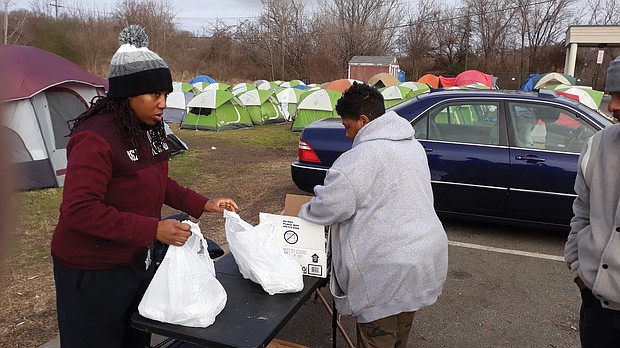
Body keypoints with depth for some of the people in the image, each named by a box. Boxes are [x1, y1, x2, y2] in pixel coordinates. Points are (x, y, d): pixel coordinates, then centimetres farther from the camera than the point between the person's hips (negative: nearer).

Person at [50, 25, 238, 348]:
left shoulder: (148, 130, 2)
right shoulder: (95, 138, -25)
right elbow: (80, 210, -29)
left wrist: (203, 204, 2)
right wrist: (154, 229, -31)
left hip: (137, 258, 8)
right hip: (92, 270, -8)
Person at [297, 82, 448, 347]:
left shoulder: (362, 157, -19)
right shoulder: (413, 145, 11)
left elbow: (328, 207, -16)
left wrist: (302, 215, 4)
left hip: (388, 270, -9)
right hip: (426, 255, 9)